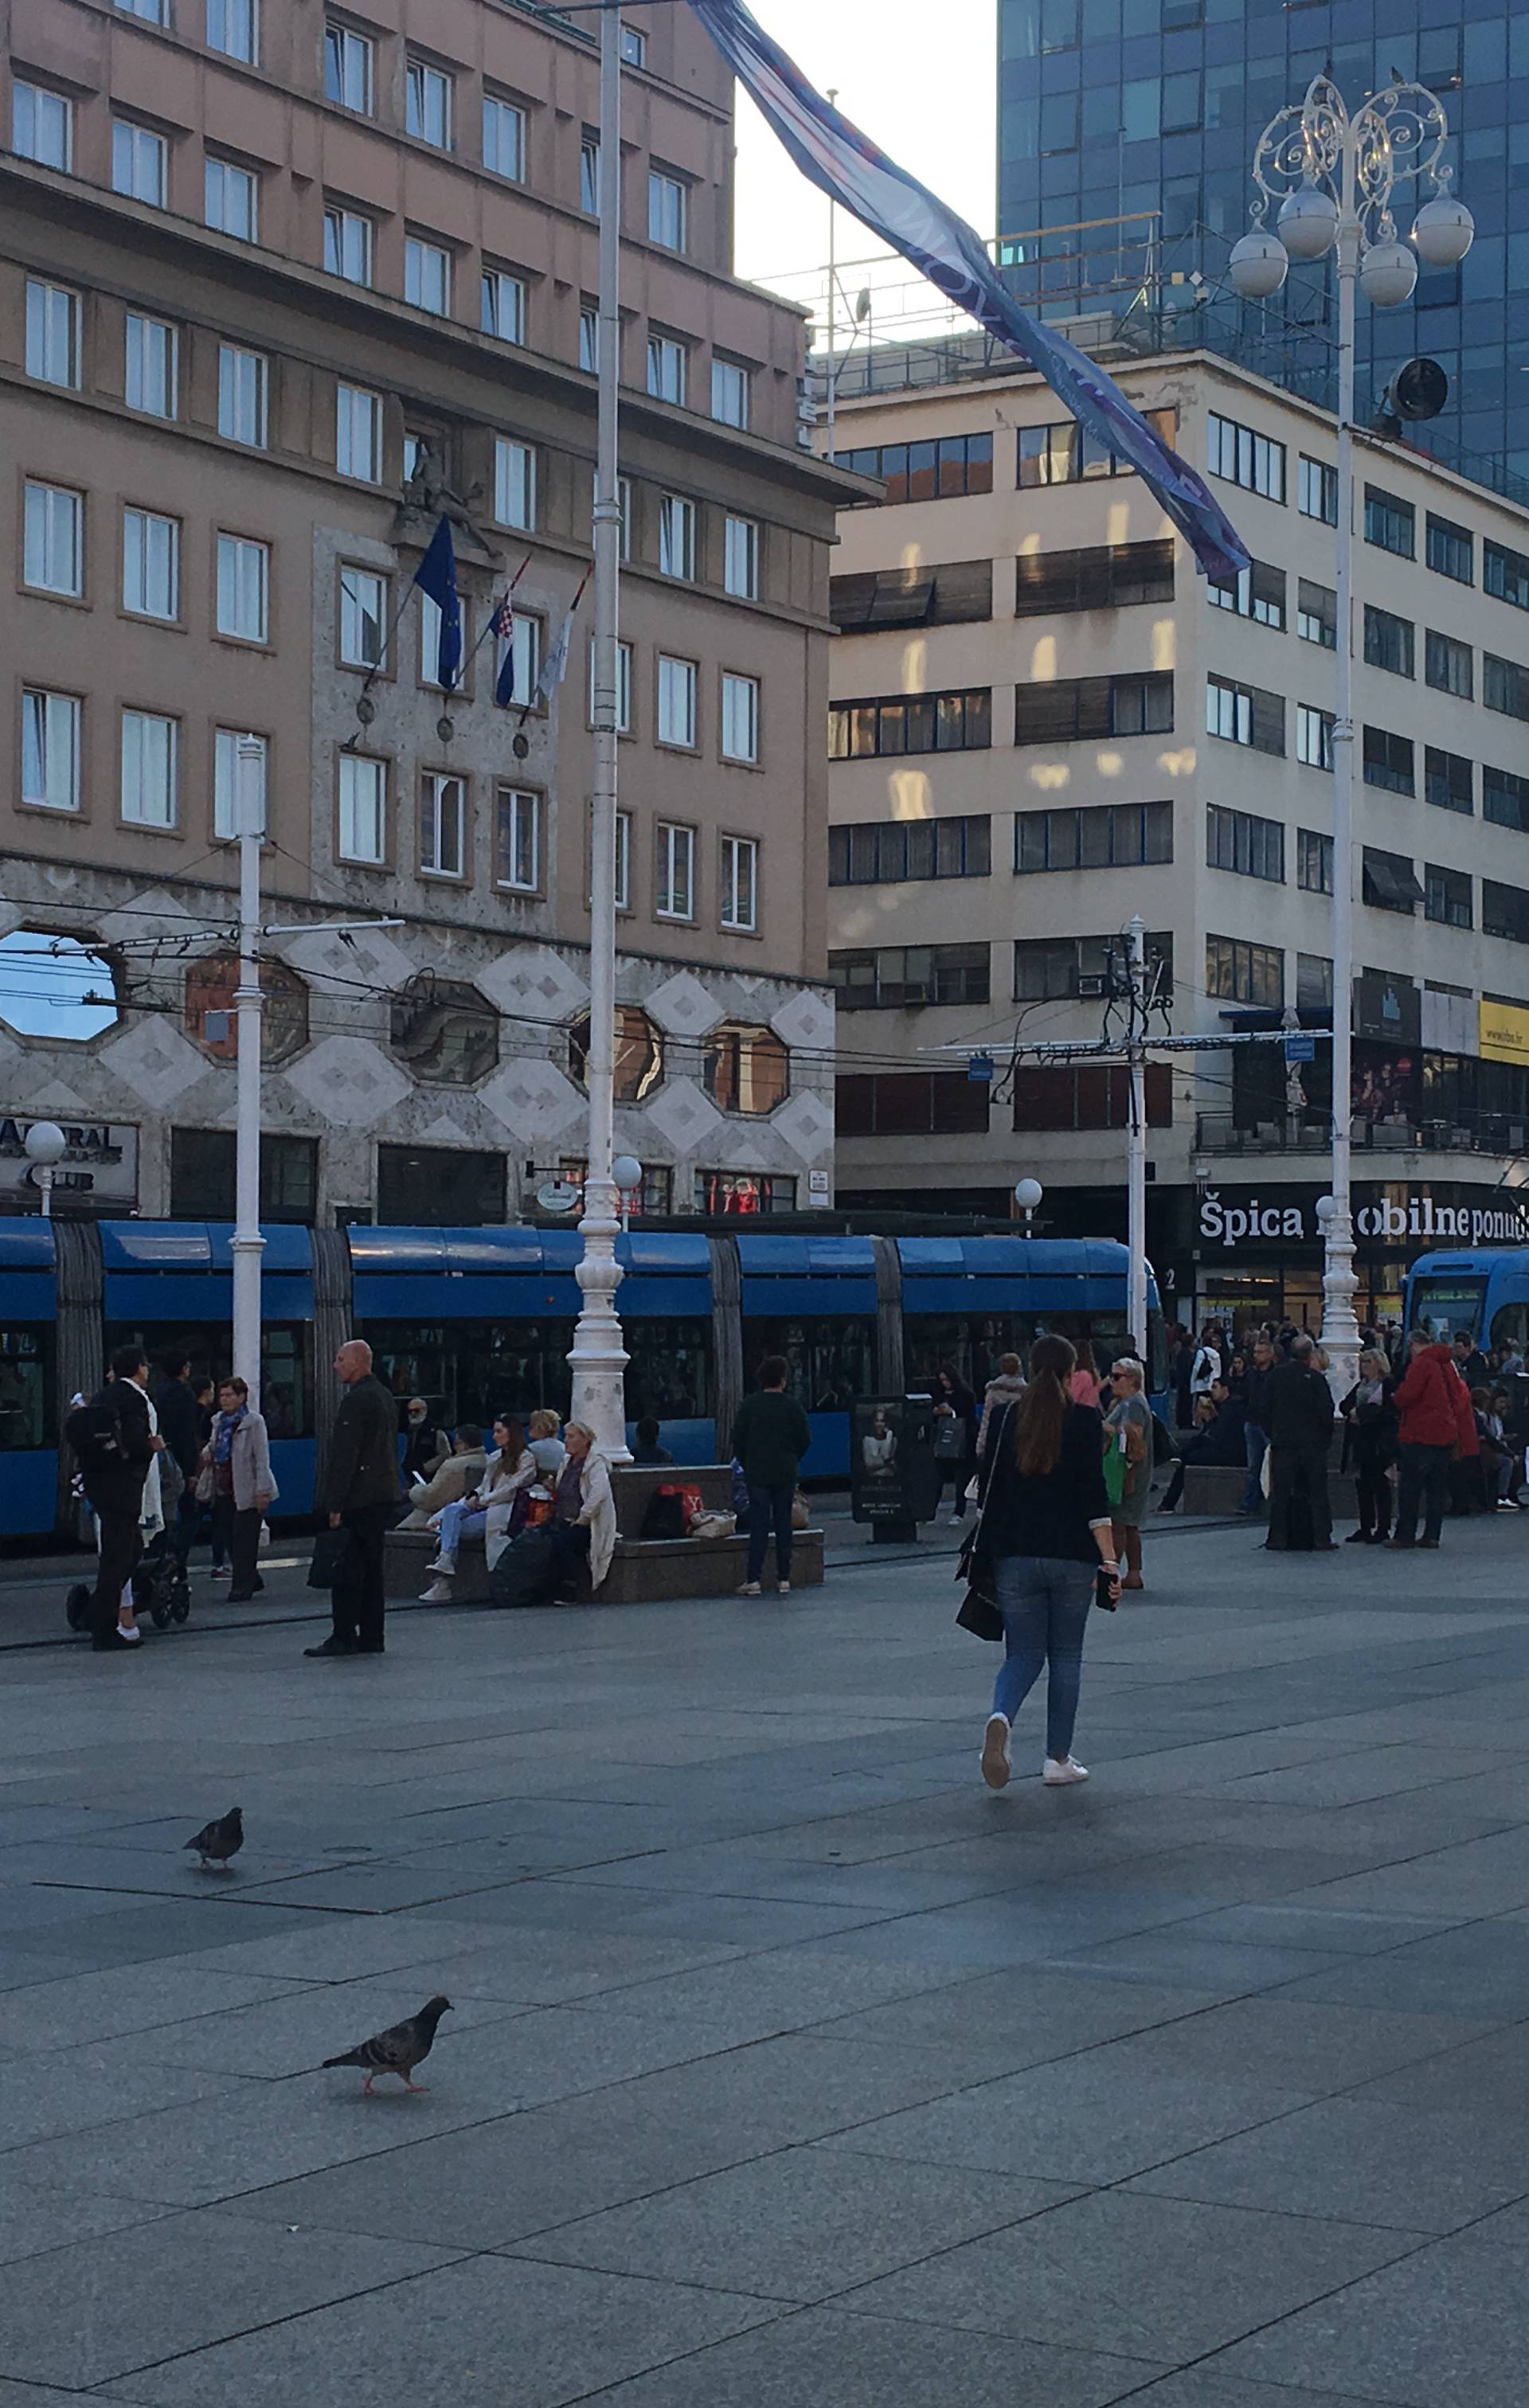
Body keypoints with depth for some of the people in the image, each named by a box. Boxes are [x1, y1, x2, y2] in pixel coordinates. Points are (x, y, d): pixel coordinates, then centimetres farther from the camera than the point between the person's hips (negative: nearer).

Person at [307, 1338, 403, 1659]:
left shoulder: (356, 1400, -14)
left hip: (357, 1500, -10)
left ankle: (344, 1637, -7)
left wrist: (336, 1505, -18)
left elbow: (345, 1455, -18)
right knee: (371, 1569, 11)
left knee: (346, 1571, -6)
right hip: (382, 1498, 10)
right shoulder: (385, 1397, 16)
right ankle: (372, 1636, 12)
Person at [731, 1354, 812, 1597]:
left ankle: (753, 1579, -5)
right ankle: (784, 1579, 8)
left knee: (759, 1525, -1)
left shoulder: (750, 1405, -4)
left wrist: (747, 1464, 12)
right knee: (783, 1525, 7)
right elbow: (805, 1440, 0)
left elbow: (738, 1438, -2)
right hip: (785, 1475, 1)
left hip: (757, 1474, -1)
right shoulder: (791, 1406, -4)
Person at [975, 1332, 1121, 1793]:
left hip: (1015, 1556, 2)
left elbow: (988, 1490, 7)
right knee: (1066, 1655, 11)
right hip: (1071, 1558, -2)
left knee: (1023, 1654, 8)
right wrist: (1110, 1559, -9)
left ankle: (1001, 1716, -23)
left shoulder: (1007, 1419, 2)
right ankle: (1058, 1760, 12)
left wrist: (989, 1550, 20)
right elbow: (1094, 1497, -11)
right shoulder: (1083, 1419, -6)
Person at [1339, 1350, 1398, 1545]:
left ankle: (1383, 1529, 0)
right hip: (1361, 1444, 8)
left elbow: (1388, 1411, -15)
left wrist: (1361, 1413, -12)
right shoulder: (1360, 1385, 19)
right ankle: (1365, 1528, 14)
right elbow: (1344, 1405, 14)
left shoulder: (1388, 1384, -6)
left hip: (1380, 1444, -8)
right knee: (1362, 1485, 8)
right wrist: (1353, 1412, -8)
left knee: (1380, 1485, -4)